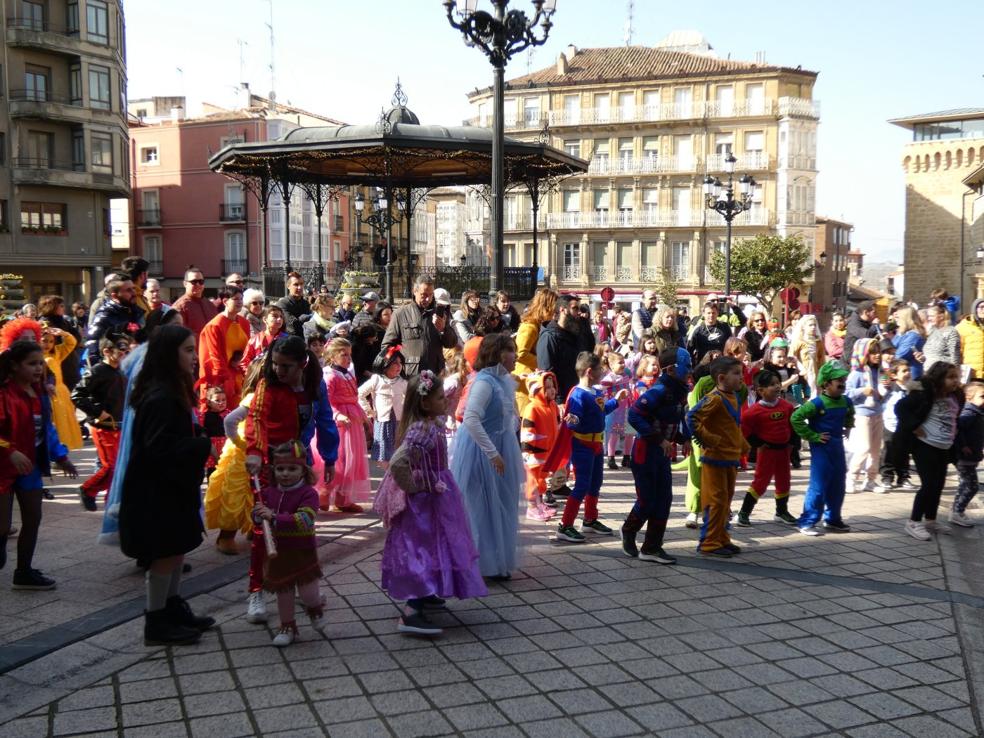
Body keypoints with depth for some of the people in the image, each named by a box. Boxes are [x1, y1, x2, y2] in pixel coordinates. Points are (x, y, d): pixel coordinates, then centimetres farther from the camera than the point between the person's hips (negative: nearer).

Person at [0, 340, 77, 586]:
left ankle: (24, 572, 22)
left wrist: (61, 456, 10)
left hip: (31, 465, 8)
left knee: (32, 519, 11)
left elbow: (47, 427, 14)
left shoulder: (39, 392, 6)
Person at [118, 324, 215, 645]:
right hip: (157, 492, -10)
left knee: (176, 548, 17)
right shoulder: (159, 397, -23)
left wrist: (200, 438, -1)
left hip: (172, 487, 10)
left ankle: (174, 610, 30)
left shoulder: (173, 391, 9)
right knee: (166, 552, 0)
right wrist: (204, 444, -21)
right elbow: (159, 448, -28)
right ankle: (156, 622, 12)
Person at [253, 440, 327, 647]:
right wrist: (258, 514, -18)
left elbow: (305, 519, -29)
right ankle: (287, 626, 34)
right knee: (283, 593, 14)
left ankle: (315, 609, 31)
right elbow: (257, 517, 8)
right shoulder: (269, 492, 0)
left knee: (308, 593, -4)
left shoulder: (308, 493, -15)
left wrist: (274, 517, -36)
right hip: (277, 552, 4)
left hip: (303, 552, -4)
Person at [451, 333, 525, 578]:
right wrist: (492, 453, -28)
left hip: (501, 451, 9)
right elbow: (470, 419, -31)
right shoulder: (484, 382, -21)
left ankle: (498, 562, 30)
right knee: (482, 509, 3)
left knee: (503, 509, 16)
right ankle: (481, 565, 16)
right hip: (481, 455, -9)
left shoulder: (507, 381, 5)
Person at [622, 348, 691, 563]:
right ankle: (628, 533, 27)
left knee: (664, 499, 7)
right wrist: (659, 440, -26)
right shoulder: (659, 391, -21)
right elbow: (634, 416, -28)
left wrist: (683, 438, 1)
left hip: (662, 452, 9)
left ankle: (652, 548, 15)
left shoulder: (679, 392, 7)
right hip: (645, 451, -8)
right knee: (647, 501, 0)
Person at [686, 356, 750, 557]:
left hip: (732, 458, 9)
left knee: (726, 501, 16)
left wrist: (743, 446, 16)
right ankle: (709, 543, 4)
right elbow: (692, 417, -28)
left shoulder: (734, 397, 11)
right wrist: (707, 439, -23)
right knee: (716, 501, -4)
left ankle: (721, 539, 26)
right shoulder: (714, 398, -18)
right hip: (715, 459, -9)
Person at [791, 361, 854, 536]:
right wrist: (812, 436, -19)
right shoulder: (817, 403, -18)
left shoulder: (845, 402, 4)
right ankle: (806, 522, 0)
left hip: (838, 446, 7)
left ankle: (833, 519, 30)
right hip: (821, 448, -7)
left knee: (838, 486, 15)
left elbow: (850, 416, 29)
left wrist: (848, 427, 12)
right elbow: (795, 418, -23)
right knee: (818, 486, -7)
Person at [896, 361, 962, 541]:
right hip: (925, 445, -7)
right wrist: (913, 427, -21)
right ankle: (914, 522, 2)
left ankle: (930, 520, 28)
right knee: (929, 484, -9)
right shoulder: (924, 394, -18)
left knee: (938, 485, 13)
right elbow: (901, 407, -21)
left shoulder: (956, 397, 5)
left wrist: (954, 431, 11)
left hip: (944, 448, 7)